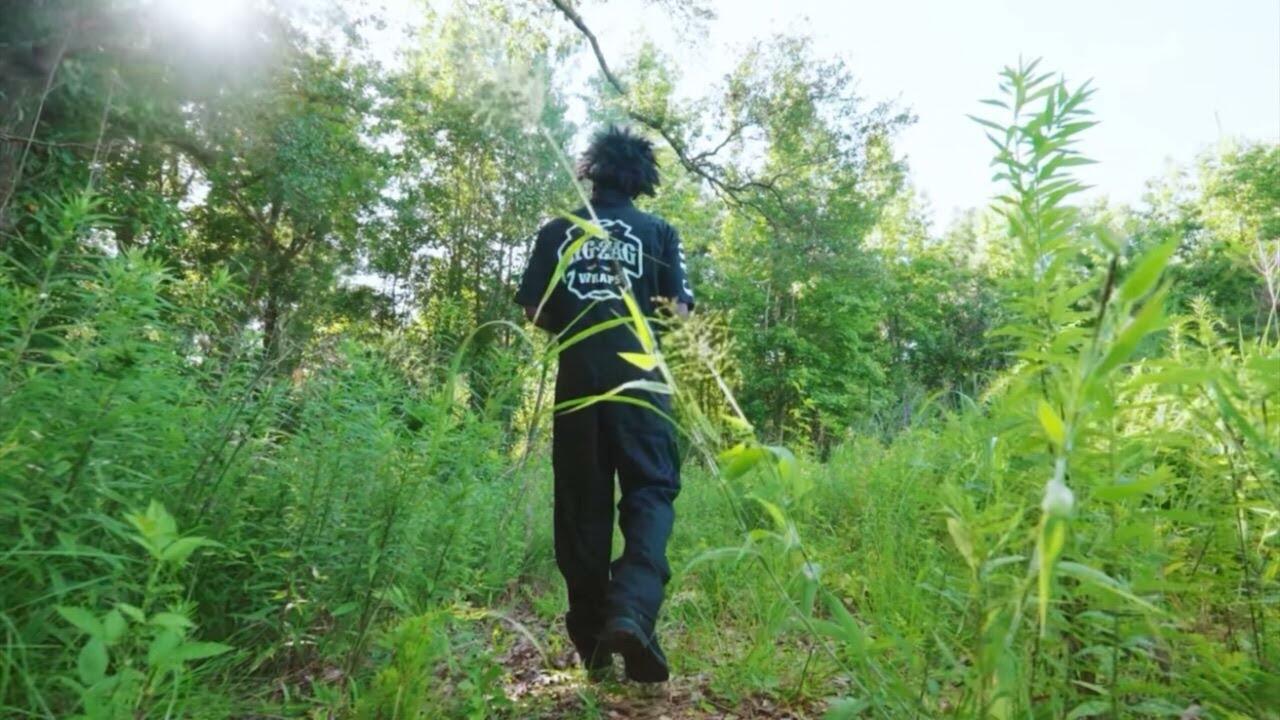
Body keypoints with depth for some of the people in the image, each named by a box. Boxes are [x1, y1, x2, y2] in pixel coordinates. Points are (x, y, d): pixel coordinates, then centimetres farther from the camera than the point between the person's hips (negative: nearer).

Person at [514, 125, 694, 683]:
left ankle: (593, 643, 14)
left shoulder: (557, 232, 9)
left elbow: (535, 311, 5)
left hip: (577, 377, 2)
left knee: (581, 505, 8)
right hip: (636, 376, -1)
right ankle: (631, 611, -21)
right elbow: (676, 309, 1)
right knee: (649, 489, 2)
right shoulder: (658, 232, 6)